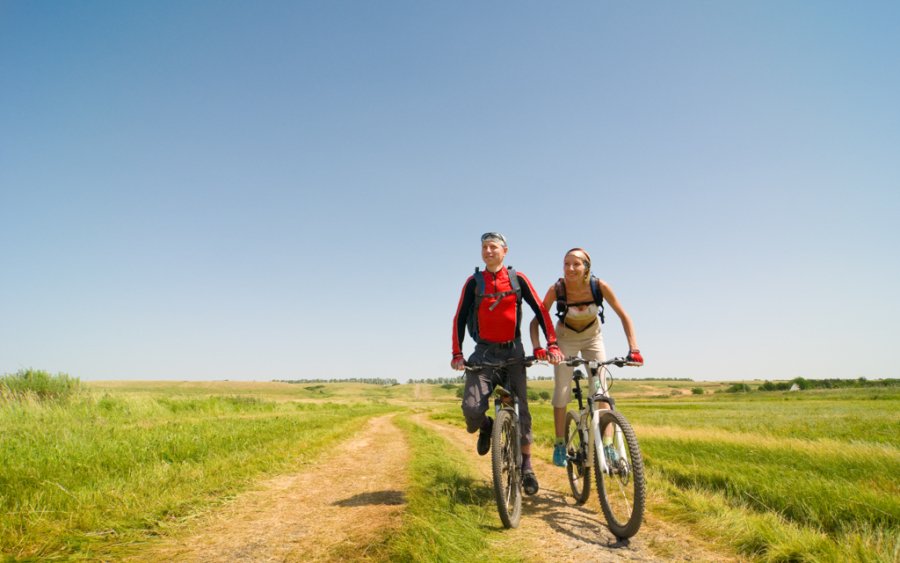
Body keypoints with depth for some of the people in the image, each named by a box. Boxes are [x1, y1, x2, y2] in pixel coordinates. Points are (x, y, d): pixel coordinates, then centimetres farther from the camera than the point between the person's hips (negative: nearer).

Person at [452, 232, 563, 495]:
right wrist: (457, 354, -11)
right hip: (484, 352, 0)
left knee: (521, 409, 1)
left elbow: (540, 311, -1)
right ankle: (485, 428, 21)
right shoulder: (473, 282, -1)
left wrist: (552, 344, -12)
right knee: (472, 408, -16)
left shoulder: (517, 279, 0)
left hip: (513, 351, 1)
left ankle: (526, 466, 18)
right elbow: (460, 318, -2)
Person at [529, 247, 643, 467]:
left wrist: (633, 348, -28)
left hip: (593, 337, 1)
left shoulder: (599, 286, -27)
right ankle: (560, 444, 10)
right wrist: (537, 347, -38)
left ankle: (607, 445, 1)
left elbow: (624, 316, -20)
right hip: (566, 338, -1)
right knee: (561, 391, -5)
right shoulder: (556, 289, -29)